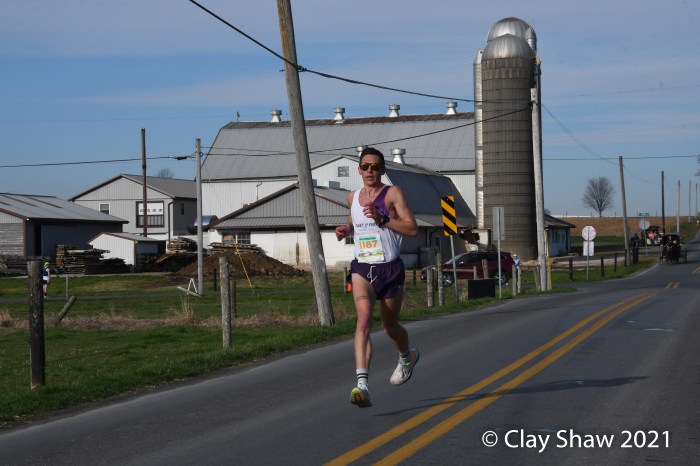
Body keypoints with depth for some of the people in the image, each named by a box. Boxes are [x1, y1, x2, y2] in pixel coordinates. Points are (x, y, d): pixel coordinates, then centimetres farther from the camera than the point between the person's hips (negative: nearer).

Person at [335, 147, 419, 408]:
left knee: (389, 326, 14)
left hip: (390, 269, -2)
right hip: (362, 269, 2)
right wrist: (346, 230, 9)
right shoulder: (353, 197, 10)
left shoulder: (393, 194, -6)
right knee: (364, 319, -22)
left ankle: (407, 357, 50)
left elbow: (413, 230, -14)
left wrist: (382, 219, -25)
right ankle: (362, 384, -34)